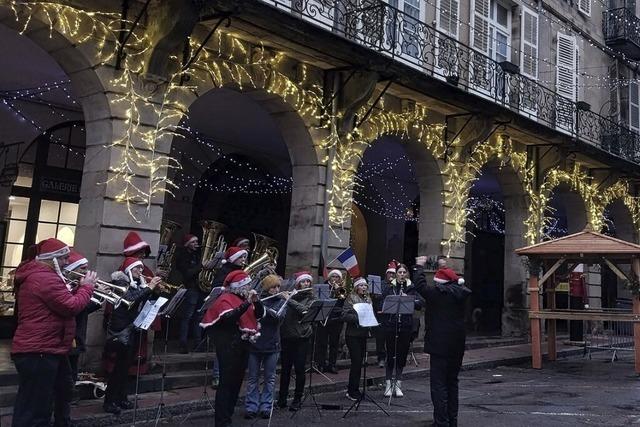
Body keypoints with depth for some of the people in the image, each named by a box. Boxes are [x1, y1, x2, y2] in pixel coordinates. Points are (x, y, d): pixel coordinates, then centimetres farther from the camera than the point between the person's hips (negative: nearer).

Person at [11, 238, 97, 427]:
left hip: (48, 349, 12)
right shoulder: (46, 278, -19)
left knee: (64, 391, 28)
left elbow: (64, 300, 21)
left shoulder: (37, 275, 16)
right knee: (34, 410, -7)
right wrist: (87, 286, -8)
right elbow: (72, 307, -22)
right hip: (39, 352, -12)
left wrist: (80, 287, 9)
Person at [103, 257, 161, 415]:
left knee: (126, 364, 12)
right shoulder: (120, 282, -8)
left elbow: (145, 303, 10)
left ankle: (121, 398, 19)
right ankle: (109, 401, -3)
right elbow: (129, 300, -24)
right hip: (121, 330, -7)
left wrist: (154, 289, -3)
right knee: (121, 364, -9)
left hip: (134, 329, 7)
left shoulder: (138, 284, 13)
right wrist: (149, 288, -24)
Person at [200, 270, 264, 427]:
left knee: (237, 382, 12)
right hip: (229, 345, -8)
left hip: (243, 344, 8)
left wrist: (256, 301, -7)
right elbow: (229, 318, -27)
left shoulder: (245, 298, 14)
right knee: (227, 382, -7)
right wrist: (246, 303, -29)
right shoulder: (226, 299, -10)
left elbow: (260, 314, 10)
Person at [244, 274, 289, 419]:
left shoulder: (281, 301, 3)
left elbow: (280, 317, -14)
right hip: (254, 343, -1)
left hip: (272, 344, 1)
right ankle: (251, 407, 14)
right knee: (253, 377, 6)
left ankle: (266, 406, 16)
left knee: (270, 377, 7)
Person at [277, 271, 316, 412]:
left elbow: (306, 310, -16)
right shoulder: (290, 295, 9)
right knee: (285, 368, 7)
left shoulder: (311, 298, 3)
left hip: (301, 338, -2)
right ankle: (282, 397, 20)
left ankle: (297, 399, 12)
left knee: (299, 369, 0)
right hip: (287, 336, 2)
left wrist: (290, 300, -19)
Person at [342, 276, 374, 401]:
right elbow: (345, 316, -15)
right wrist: (358, 317, -25)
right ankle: (353, 392, 4)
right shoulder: (350, 299, -6)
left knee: (359, 362, 10)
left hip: (363, 334, 6)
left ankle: (352, 389, 22)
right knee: (356, 362, -7)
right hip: (353, 334, -6)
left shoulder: (368, 299, 13)